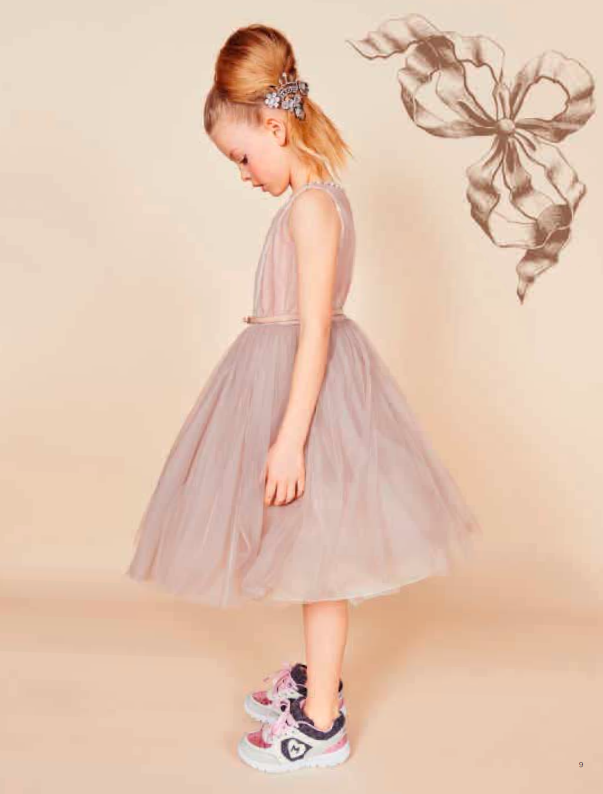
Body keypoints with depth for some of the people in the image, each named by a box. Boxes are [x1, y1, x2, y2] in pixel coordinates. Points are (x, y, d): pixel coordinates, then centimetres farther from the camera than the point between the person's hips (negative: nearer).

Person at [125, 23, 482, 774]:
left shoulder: (309, 206, -19)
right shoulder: (316, 196, 10)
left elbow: (315, 331, -24)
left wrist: (288, 438, -24)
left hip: (311, 387, -9)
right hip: (296, 371, 9)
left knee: (317, 554, 2)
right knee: (311, 550, 20)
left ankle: (321, 723, 17)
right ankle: (317, 675, 38)